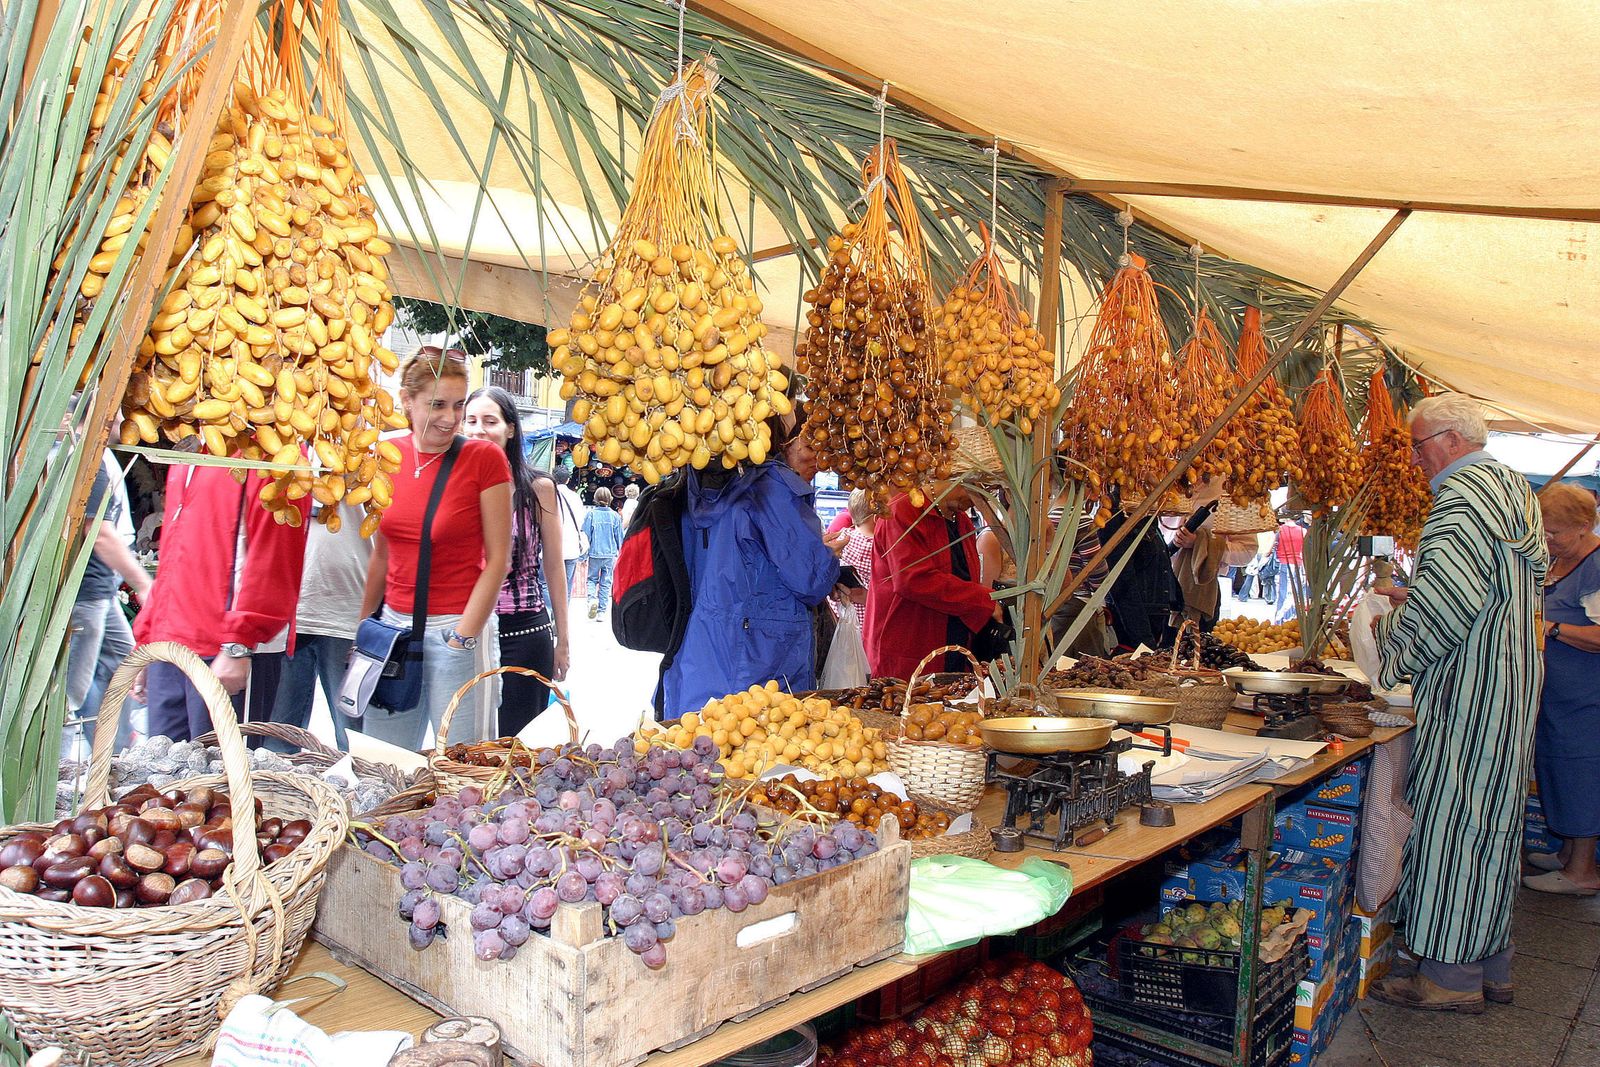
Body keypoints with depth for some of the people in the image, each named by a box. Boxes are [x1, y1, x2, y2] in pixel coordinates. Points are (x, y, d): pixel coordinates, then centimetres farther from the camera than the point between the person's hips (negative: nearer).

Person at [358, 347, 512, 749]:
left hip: (459, 628, -5)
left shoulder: (484, 459, -9)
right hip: (394, 625, 5)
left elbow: (498, 559, -8)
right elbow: (381, 553, 14)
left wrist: (463, 636, -12)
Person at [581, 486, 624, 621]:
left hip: (594, 554, -1)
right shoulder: (614, 516, -2)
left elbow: (585, 536, -4)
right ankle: (602, 612, 8)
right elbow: (620, 538, 5)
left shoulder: (591, 514, -7)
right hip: (610, 554, 1)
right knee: (605, 582, 8)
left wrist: (583, 556, 3)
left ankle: (592, 598, -13)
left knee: (592, 579, 15)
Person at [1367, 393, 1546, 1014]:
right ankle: (1491, 967, 24)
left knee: (1452, 820, -4)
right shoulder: (1510, 486, 18)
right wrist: (1415, 601, 19)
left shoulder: (1464, 492, -15)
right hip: (1510, 683, 10)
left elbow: (1448, 594, -23)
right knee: (1491, 822, 14)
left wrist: (1391, 638, -9)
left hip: (1472, 689, -10)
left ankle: (1452, 976, 3)